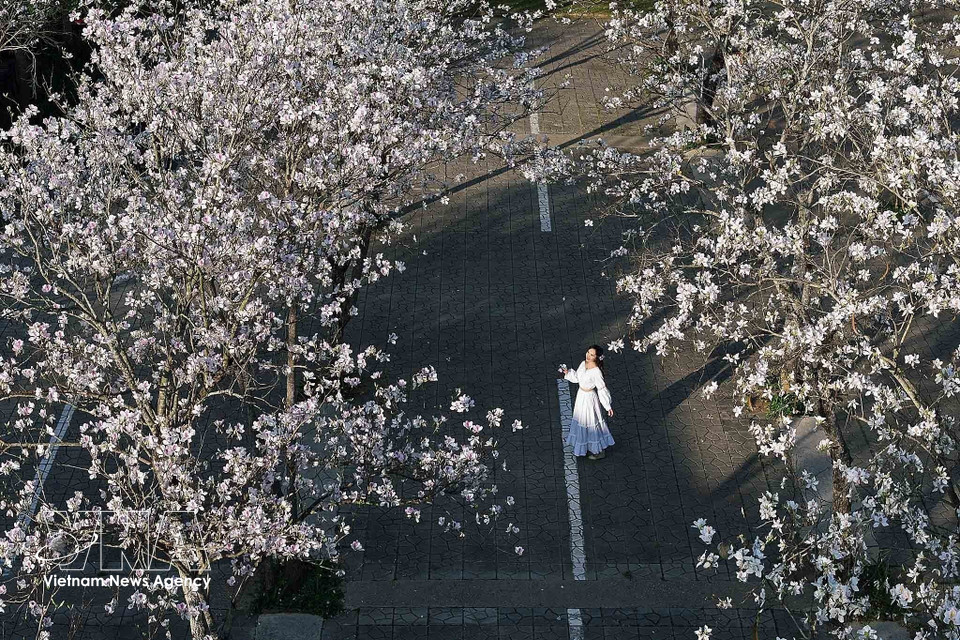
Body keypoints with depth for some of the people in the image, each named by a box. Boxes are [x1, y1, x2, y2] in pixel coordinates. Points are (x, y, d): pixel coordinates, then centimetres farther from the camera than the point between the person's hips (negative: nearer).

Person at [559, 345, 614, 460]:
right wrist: (567, 372, -6)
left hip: (589, 398, -8)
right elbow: (577, 377, 11)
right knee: (581, 421, 22)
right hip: (581, 395, 8)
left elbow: (602, 390, -21)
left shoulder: (596, 372, -28)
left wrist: (608, 406, -15)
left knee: (591, 423, 7)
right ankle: (587, 447, 43)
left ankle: (599, 451, 25)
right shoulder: (583, 363, -5)